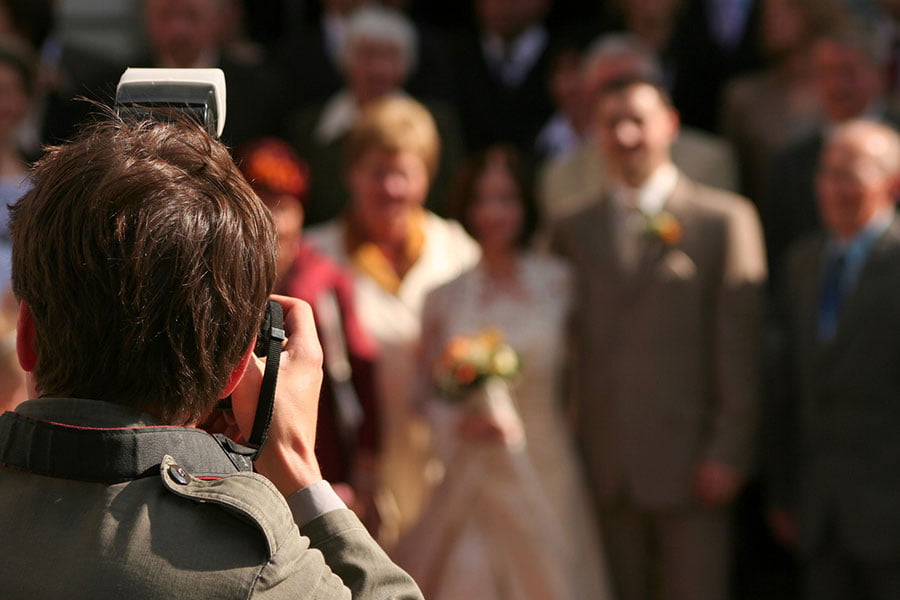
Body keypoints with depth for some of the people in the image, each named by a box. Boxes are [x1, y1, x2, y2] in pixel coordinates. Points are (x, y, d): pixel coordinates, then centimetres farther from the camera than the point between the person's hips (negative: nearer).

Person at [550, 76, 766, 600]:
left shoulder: (724, 220, 1)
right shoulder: (574, 233, 13)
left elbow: (741, 347, -4)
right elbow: (573, 345, 10)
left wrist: (729, 453, -10)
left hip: (690, 467, -3)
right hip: (605, 471, 3)